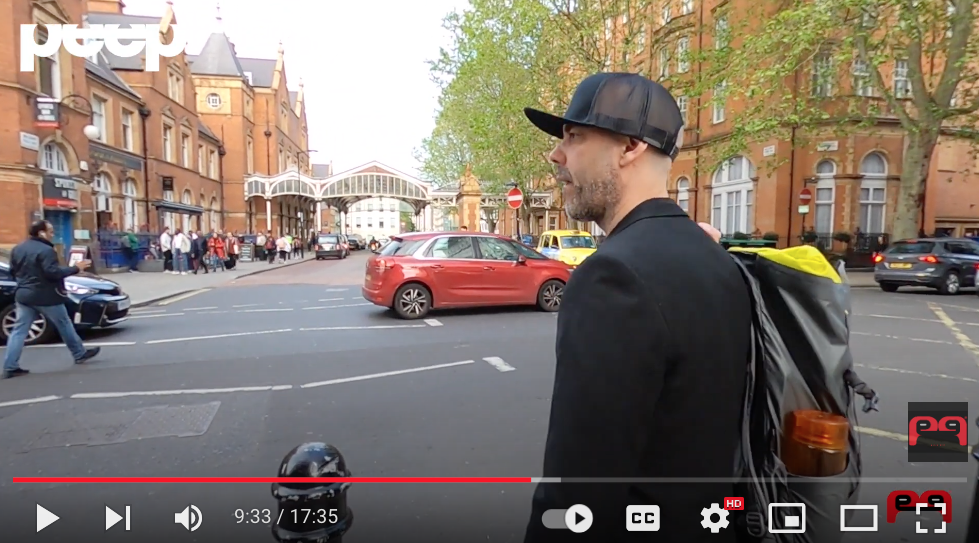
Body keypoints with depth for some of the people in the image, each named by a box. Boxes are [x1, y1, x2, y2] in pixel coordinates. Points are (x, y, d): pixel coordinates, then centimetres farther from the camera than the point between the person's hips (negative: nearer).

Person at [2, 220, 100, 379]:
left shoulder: (17, 249, 11)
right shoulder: (46, 250, -17)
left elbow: (13, 272, 17)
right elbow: (53, 272, -24)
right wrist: (75, 268, -16)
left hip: (23, 295, 7)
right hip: (45, 296, -7)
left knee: (19, 331, 5)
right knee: (64, 324, 8)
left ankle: (10, 367, 1)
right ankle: (80, 354, 19)